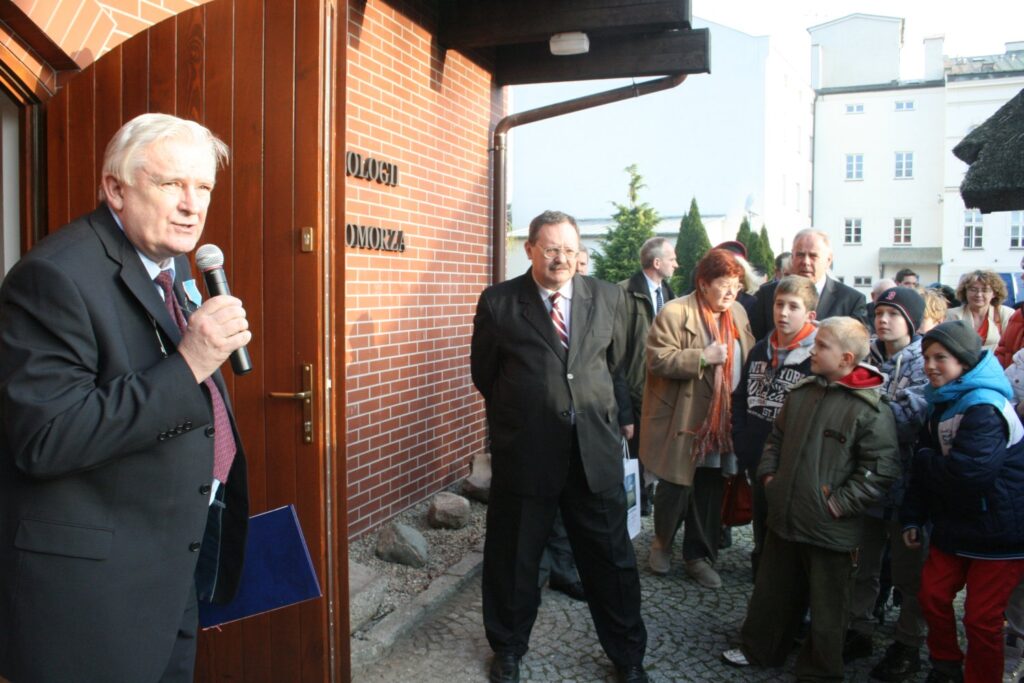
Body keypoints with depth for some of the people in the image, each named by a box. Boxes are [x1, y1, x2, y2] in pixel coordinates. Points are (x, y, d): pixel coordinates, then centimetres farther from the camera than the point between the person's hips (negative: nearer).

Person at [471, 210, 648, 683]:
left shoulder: (608, 298, 3)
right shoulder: (498, 303, -5)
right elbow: (483, 374, 7)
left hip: (596, 448, 2)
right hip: (523, 450, -1)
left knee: (612, 558, 12)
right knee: (513, 558, 14)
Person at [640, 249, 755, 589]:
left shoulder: (738, 313, 8)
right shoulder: (674, 313, -13)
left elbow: (747, 358, 18)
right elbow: (657, 359, -19)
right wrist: (702, 357, -25)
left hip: (721, 423, 6)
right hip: (682, 422, -5)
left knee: (710, 493, 12)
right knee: (676, 488, 5)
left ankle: (699, 556, 28)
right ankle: (662, 542, 32)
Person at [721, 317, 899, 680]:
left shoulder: (871, 409, -16)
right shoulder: (801, 393, 5)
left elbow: (880, 469, -18)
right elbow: (776, 439, 19)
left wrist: (839, 504, -17)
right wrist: (768, 476, 9)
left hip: (831, 529, -6)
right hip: (784, 517, 6)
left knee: (826, 608, 12)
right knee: (772, 592, 22)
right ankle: (758, 648, 41)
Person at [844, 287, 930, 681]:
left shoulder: (925, 364, -8)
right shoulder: (867, 358, 5)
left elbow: (914, 420, -20)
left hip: (906, 482, -4)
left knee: (908, 571, 10)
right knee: (862, 564, 16)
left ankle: (908, 645, 25)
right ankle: (860, 631, 32)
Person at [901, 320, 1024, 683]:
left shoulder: (985, 408, -23)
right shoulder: (942, 405, 6)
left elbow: (968, 469, -32)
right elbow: (923, 469, 11)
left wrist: (926, 460, -13)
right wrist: (913, 517, 8)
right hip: (954, 526, 8)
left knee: (982, 618, 0)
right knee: (932, 595, 12)